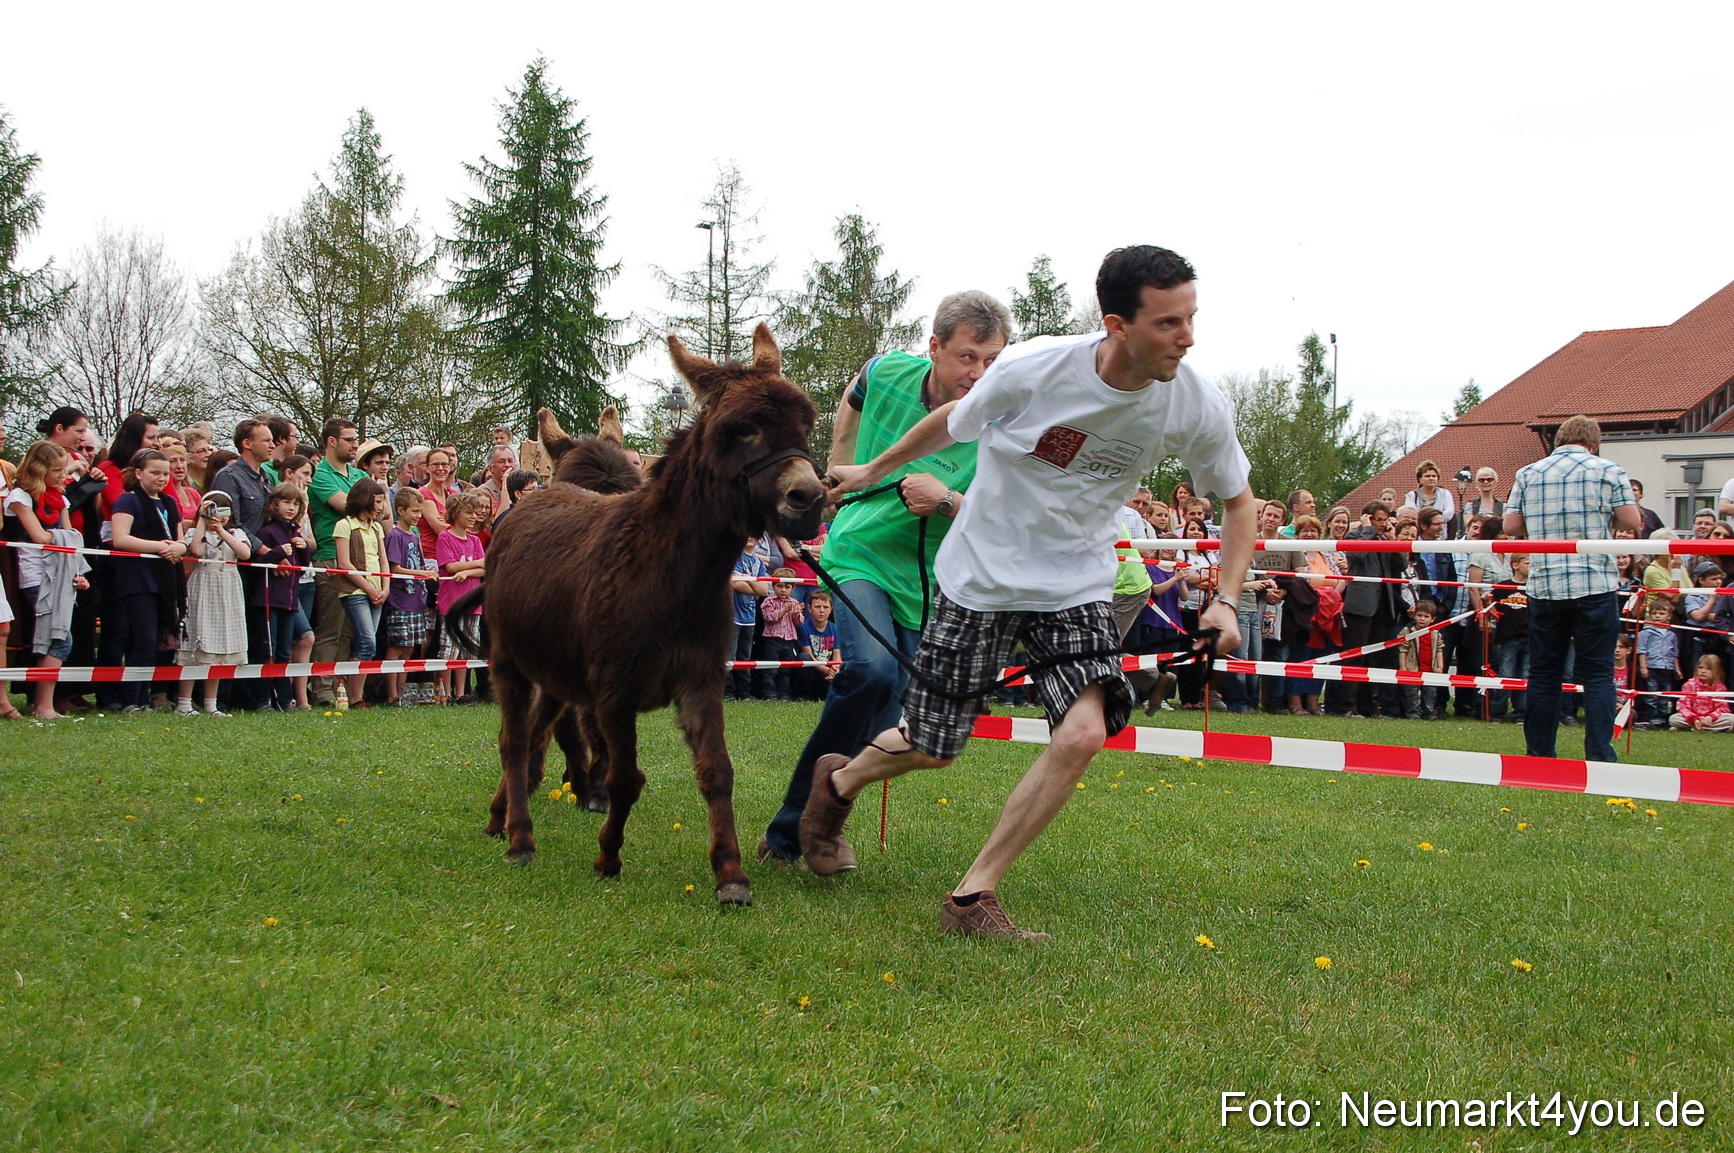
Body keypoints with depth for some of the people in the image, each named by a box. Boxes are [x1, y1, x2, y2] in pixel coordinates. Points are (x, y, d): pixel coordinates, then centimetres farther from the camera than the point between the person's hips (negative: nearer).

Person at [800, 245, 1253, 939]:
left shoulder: (1197, 407, -16)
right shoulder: (1035, 371, -23)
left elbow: (1237, 500, 3)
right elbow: (952, 422, -1)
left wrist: (1225, 600, -9)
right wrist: (873, 471, 14)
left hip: (1076, 585, 2)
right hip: (982, 575, -2)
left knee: (1085, 732, -20)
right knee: (930, 749, 5)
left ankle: (972, 897, -6)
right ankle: (837, 783, 42)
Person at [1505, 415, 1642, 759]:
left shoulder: (1527, 474, 7)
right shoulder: (1607, 470, 0)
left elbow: (1511, 526, 5)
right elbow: (1631, 521, -2)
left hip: (1544, 585, 3)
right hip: (1595, 585, -2)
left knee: (1544, 672, 9)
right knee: (1598, 672, 1)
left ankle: (1539, 755, 13)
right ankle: (1599, 756, -4)